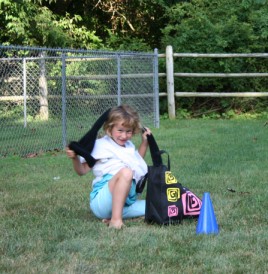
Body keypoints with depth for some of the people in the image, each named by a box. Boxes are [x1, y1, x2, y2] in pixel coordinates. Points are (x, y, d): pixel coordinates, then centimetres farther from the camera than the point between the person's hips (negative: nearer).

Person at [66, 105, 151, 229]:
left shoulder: (129, 146, 19)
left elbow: (138, 161, 41)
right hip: (101, 200, -8)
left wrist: (145, 142, 30)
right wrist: (75, 158, -22)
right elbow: (82, 170, -3)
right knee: (125, 172, -35)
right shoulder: (101, 145, -3)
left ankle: (116, 216, -10)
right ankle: (115, 220, -40)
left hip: (125, 202, 8)